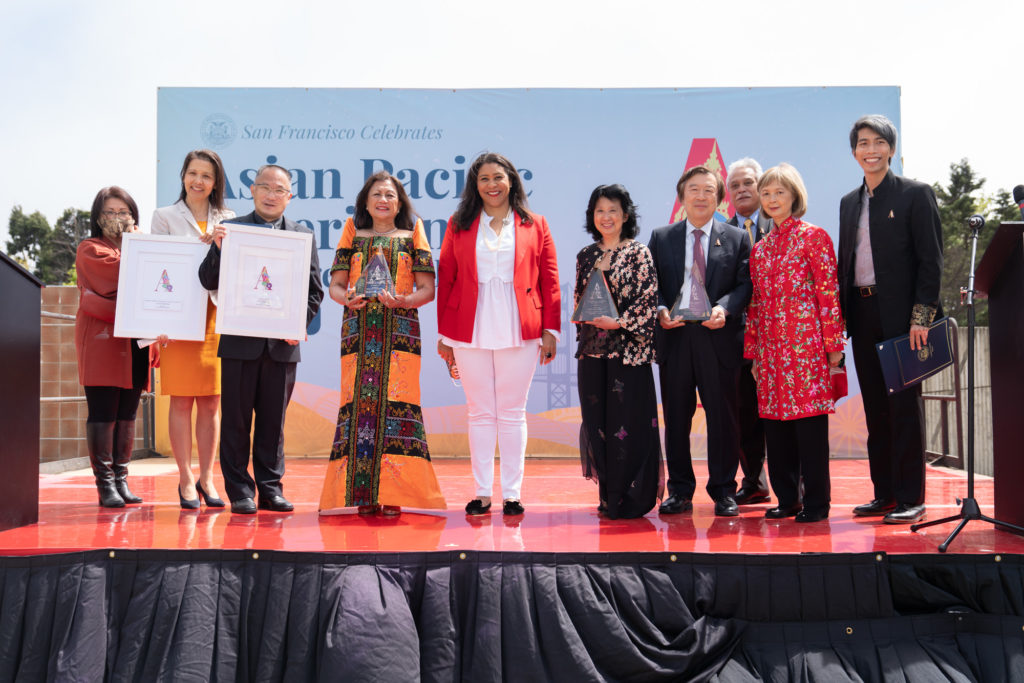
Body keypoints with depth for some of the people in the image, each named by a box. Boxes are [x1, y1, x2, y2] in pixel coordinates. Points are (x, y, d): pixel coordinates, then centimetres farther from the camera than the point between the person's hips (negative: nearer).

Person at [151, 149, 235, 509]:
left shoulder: (227, 220, 14)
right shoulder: (165, 216, 8)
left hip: (217, 317, 2)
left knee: (211, 401, 4)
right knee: (181, 400, -2)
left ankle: (206, 478, 13)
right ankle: (186, 480, 7)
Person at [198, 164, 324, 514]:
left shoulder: (303, 235, 9)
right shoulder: (230, 230, 5)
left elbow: (315, 290, 8)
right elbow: (208, 282, 1)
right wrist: (217, 248, -15)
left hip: (282, 343, 1)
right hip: (240, 341, -1)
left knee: (273, 420, 8)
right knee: (236, 420, 4)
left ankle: (270, 488, 17)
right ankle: (240, 491, 13)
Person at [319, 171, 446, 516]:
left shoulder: (412, 236, 13)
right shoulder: (353, 234, 17)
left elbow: (427, 289, 6)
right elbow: (335, 285, 12)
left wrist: (404, 300, -14)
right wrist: (347, 299, -11)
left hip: (400, 330, -1)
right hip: (358, 329, 1)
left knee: (396, 402, -10)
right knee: (358, 401, -7)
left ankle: (393, 495, -7)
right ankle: (360, 495, -2)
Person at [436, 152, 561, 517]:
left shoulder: (535, 225, 8)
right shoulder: (458, 225, 9)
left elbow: (549, 282, 6)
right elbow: (445, 280, 8)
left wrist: (550, 330, -1)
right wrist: (444, 333, 5)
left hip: (519, 332, -1)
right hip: (470, 332, 1)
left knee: (512, 413, 4)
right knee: (480, 412, 5)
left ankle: (512, 493, 11)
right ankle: (482, 493, 13)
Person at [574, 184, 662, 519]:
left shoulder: (639, 253, -1)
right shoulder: (586, 255, 13)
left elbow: (649, 299, -8)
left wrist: (619, 322, -15)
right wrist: (583, 314, 1)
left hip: (627, 348, -5)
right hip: (592, 350, 5)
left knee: (628, 422, -4)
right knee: (597, 421, 6)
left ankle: (630, 499, 6)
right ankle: (608, 497, 17)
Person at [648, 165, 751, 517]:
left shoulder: (737, 238, 10)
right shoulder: (661, 237, 12)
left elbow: (745, 283, 2)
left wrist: (724, 308, -16)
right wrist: (660, 311, -10)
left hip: (719, 337, -1)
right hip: (674, 336, 1)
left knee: (722, 416, 2)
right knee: (676, 417, 6)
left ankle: (724, 491, 14)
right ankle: (680, 491, 17)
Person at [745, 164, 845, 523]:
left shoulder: (813, 236, 0)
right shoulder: (760, 248, 16)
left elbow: (829, 292, -4)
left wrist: (833, 345, -9)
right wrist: (753, 352, 14)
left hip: (806, 343, -5)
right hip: (770, 349, 5)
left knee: (809, 420, -3)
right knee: (775, 423, 6)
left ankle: (816, 503, 7)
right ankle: (787, 498, 17)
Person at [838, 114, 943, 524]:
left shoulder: (915, 195, -1)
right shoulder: (849, 202, 16)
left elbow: (931, 261, -6)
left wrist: (921, 316, -14)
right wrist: (842, 317, 9)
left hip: (900, 316, -5)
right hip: (862, 317, 6)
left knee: (904, 406, -1)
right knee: (875, 408, 9)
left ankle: (910, 498, 6)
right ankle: (884, 493, 17)